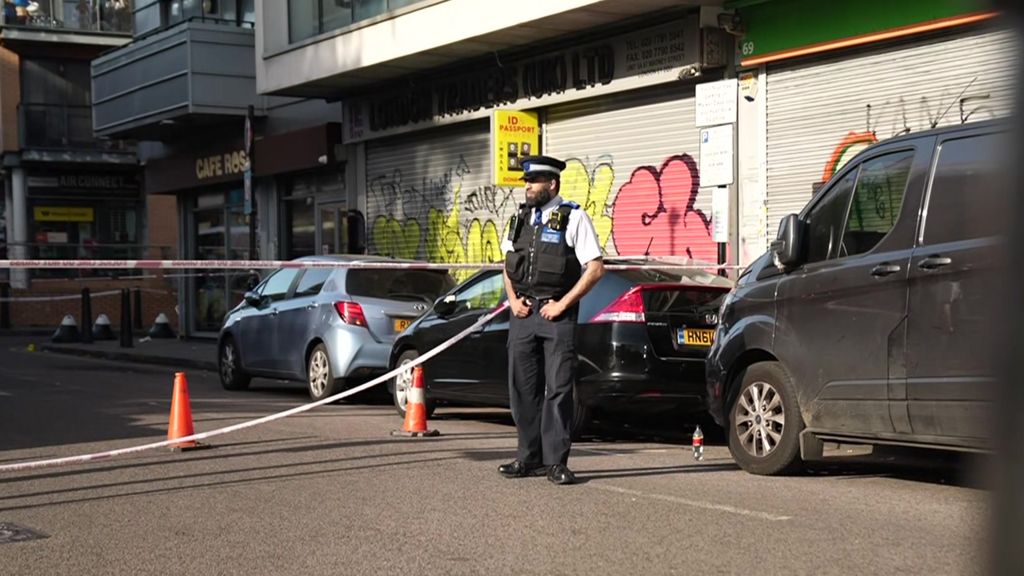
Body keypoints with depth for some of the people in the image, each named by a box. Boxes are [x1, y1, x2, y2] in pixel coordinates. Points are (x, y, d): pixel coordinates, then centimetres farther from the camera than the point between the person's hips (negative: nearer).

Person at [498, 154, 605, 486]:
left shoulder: (573, 218, -3)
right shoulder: (520, 219, 14)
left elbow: (595, 268, -7)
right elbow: (508, 265, 23)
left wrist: (563, 304, -10)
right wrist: (513, 299, 6)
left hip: (556, 314, -6)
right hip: (523, 313, 6)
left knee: (558, 389, -4)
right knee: (522, 387, 7)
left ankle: (556, 461, 1)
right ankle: (529, 458, 17)